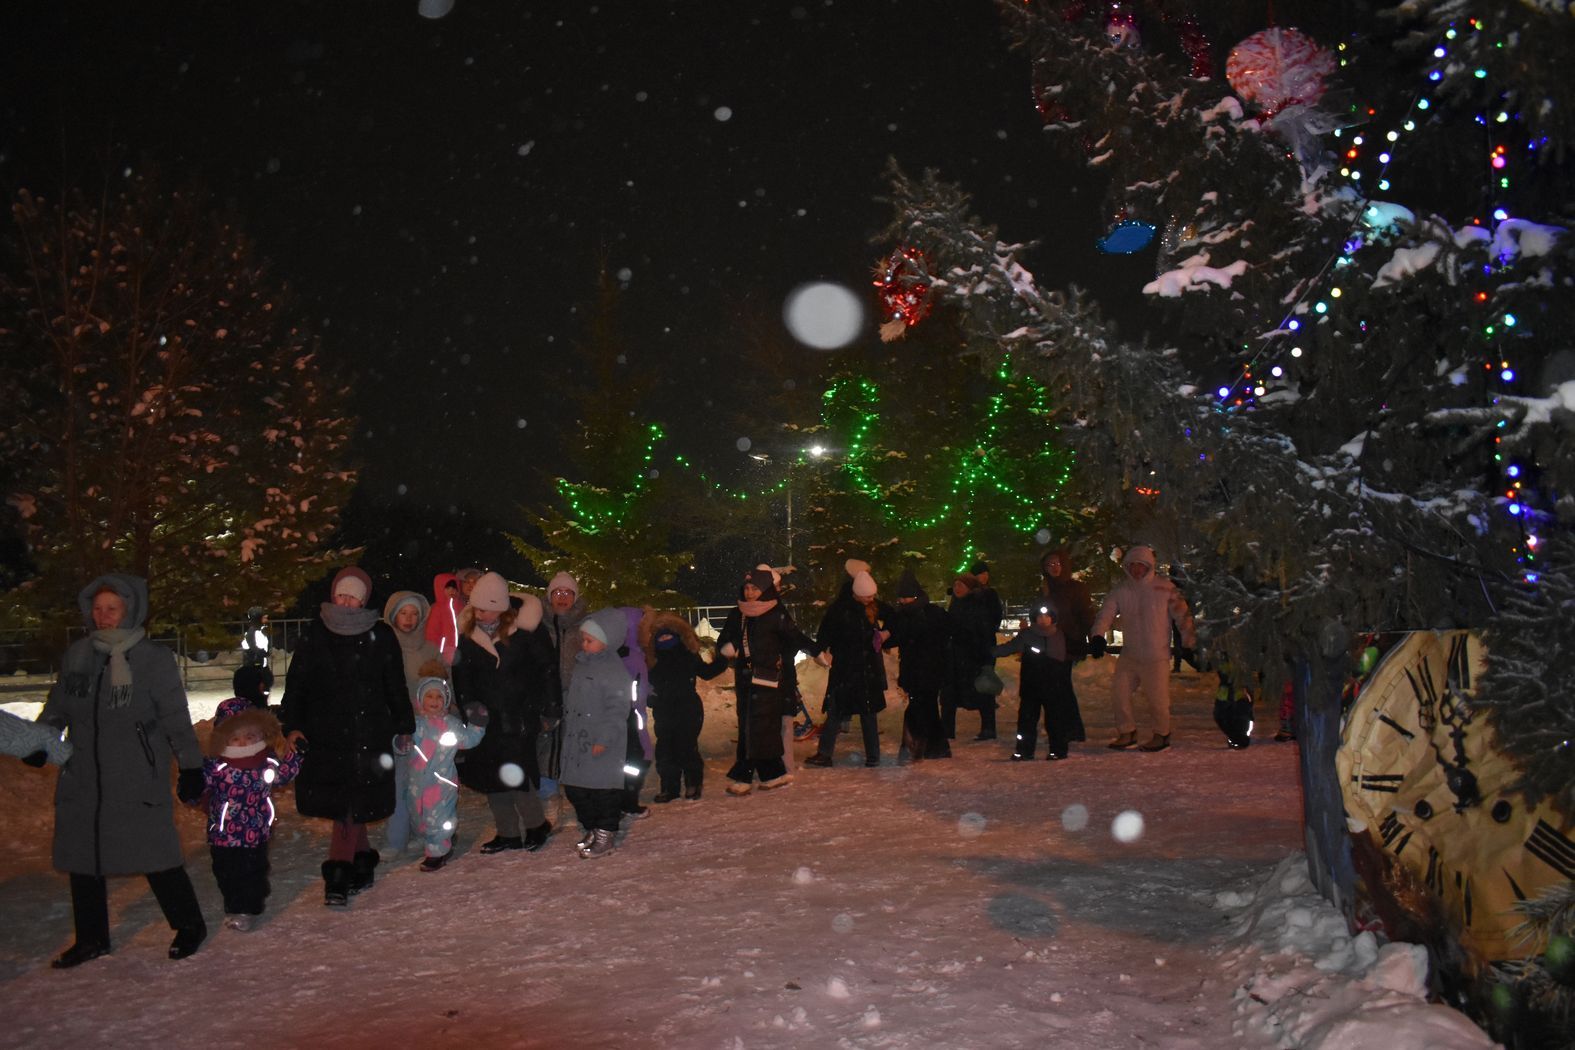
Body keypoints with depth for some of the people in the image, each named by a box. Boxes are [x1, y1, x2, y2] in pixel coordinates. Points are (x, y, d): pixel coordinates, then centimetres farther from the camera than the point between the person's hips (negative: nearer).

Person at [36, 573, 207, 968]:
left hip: (138, 779, -5)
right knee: (82, 857, 12)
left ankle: (189, 926, 16)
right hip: (83, 778, 5)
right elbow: (58, 706, 17)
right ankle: (91, 938, 28)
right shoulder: (76, 655, 6)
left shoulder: (154, 659, -7)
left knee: (154, 853, -2)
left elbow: (176, 717, -5)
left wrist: (190, 766, -7)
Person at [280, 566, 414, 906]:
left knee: (353, 804, -5)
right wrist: (292, 725, -2)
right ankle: (362, 859, 25)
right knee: (344, 805, 5)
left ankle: (338, 875, -2)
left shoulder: (380, 636, 3)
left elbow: (396, 686, 11)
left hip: (369, 735, -2)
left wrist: (404, 725, 15)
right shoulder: (314, 636, 5)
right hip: (326, 734, 2)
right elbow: (296, 684, 8)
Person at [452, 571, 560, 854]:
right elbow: (461, 672, 10)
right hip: (486, 717, 5)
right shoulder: (468, 631, 0)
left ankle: (536, 824, 15)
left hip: (520, 717, -5)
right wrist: (468, 703, -1)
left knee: (515, 774, -9)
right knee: (489, 775, 8)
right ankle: (508, 834, 22)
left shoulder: (524, 627, -13)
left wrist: (550, 707, -7)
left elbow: (547, 668, -7)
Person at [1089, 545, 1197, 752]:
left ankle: (1162, 734, 21)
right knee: (1119, 691, 3)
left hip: (1156, 656, -4)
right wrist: (1098, 636, -19)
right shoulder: (1120, 590, 3)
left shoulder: (1164, 587, -5)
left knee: (1157, 697, -1)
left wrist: (1189, 642, -4)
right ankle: (1127, 732, 20)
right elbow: (1106, 614, -4)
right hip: (1129, 655, 4)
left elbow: (1182, 614, -2)